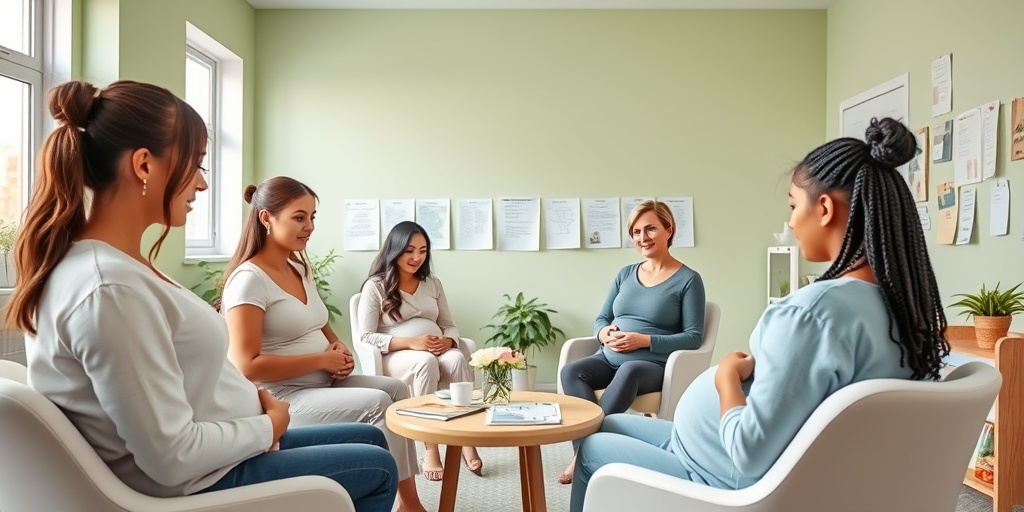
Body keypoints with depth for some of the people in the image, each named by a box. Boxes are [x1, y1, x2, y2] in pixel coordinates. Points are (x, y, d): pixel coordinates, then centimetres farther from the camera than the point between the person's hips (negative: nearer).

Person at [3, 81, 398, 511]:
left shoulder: (98, 261, 1)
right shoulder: (112, 288, -31)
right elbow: (172, 456, -28)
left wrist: (250, 395, -1)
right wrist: (269, 425, -13)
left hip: (217, 449, 9)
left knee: (370, 438, 22)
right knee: (379, 468, 9)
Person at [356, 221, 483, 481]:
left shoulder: (433, 284, 16)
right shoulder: (375, 286, 0)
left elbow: (450, 325, 15)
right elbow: (365, 337, -8)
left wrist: (448, 340, -11)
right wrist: (411, 342, -20)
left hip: (437, 354, 4)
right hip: (395, 357, -4)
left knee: (458, 358, -31)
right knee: (426, 361, -37)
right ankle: (430, 448, -32)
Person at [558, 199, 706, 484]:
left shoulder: (688, 280, -1)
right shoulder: (625, 274, 15)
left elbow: (694, 337, -7)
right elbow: (601, 319, 17)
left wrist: (644, 340, -18)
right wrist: (604, 333, -8)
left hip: (654, 366, -4)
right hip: (610, 360, 5)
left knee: (629, 370, -39)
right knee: (571, 371, -26)